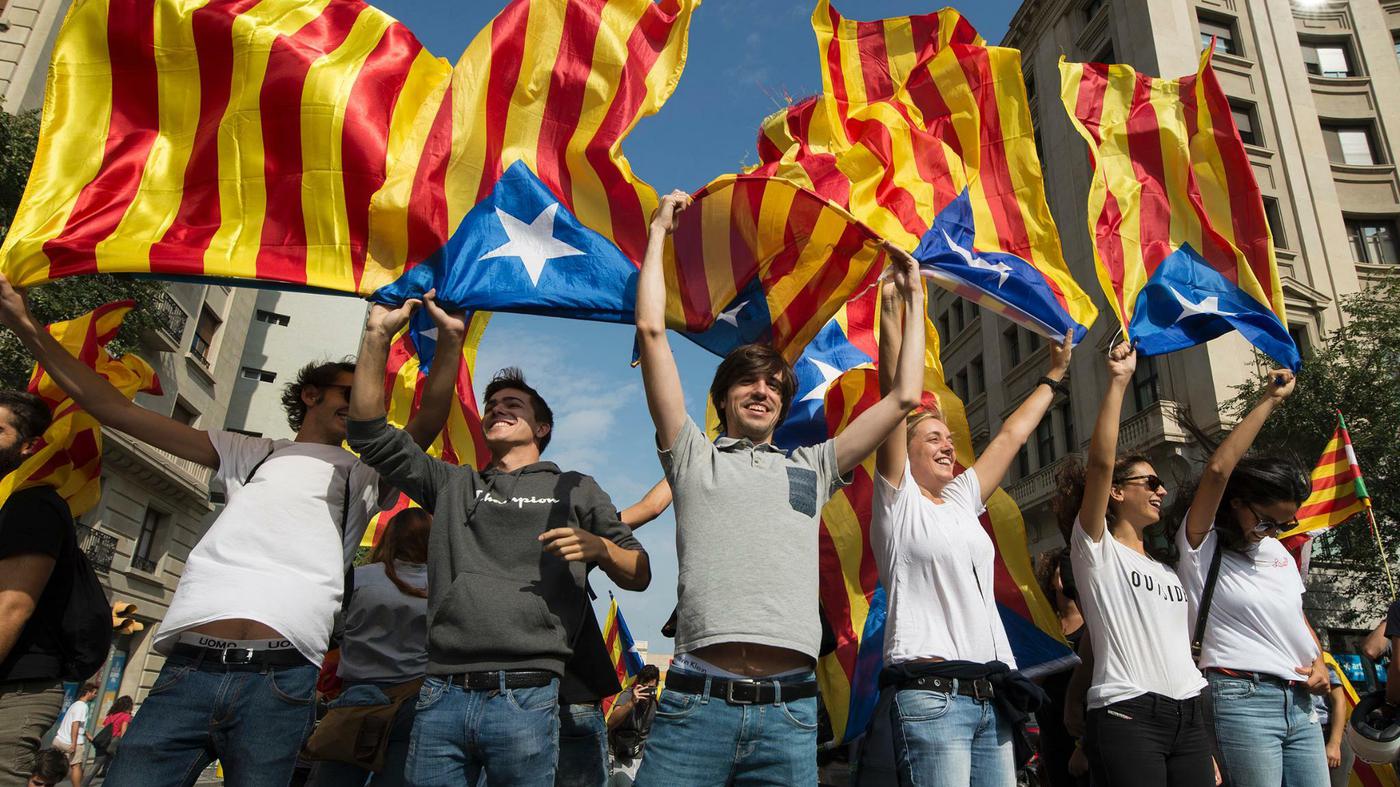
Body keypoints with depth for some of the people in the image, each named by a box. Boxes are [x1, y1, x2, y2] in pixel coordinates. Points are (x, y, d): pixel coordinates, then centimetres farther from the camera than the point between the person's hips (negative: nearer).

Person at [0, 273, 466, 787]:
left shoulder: (365, 476, 19)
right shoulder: (249, 454, 23)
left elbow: (428, 422, 2)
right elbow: (118, 411, 21)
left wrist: (449, 343, -10)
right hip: (188, 669, 1)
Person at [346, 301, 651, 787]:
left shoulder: (574, 489, 14)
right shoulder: (454, 485, 21)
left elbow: (639, 575, 12)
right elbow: (370, 432, 13)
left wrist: (598, 547, -10)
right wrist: (378, 334, 5)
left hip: (526, 699, -2)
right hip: (442, 696, 3)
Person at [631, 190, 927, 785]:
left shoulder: (811, 468, 22)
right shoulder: (693, 457, 15)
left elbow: (904, 398, 23)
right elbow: (651, 331, 10)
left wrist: (912, 298, 29)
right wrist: (659, 231, 17)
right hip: (696, 701, -2)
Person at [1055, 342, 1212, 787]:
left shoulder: (1166, 571, 23)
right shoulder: (1097, 551, 1)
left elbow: (1185, 649, 21)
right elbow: (1100, 463, -14)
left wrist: (1208, 748, 16)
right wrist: (1118, 381, -15)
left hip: (1189, 716, 7)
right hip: (1127, 715, -7)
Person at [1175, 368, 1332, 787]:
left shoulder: (1280, 553, 17)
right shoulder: (1202, 547, -5)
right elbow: (1218, 470, -19)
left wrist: (1319, 662, 8)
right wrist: (1269, 402, -14)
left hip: (1300, 702, 7)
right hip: (1243, 699, -7)